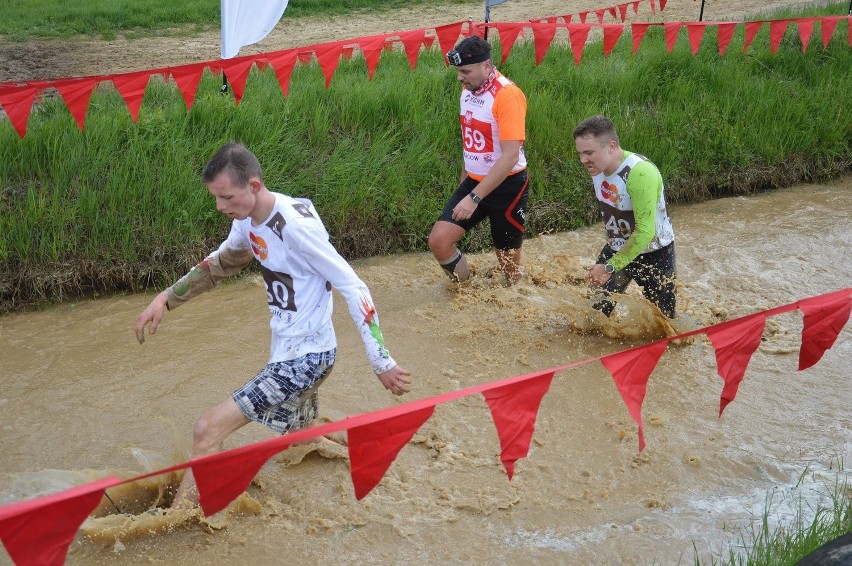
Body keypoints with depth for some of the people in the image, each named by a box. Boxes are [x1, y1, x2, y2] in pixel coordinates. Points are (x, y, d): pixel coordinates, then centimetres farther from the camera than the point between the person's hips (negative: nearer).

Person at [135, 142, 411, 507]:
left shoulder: (295, 225, -23)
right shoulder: (248, 221, 2)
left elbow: (352, 287, -21)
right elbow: (220, 263, 22)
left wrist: (381, 361, -21)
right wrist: (166, 299, 12)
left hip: (306, 356, -9)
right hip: (288, 352, 9)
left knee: (208, 431, -14)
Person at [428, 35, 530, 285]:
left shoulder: (507, 95, -21)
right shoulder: (468, 89, 4)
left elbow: (510, 156, -27)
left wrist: (474, 197, -29)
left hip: (506, 186, -6)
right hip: (473, 182, 7)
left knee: (509, 264, 4)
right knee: (438, 241, -9)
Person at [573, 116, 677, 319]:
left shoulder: (640, 173, -33)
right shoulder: (598, 166, -9)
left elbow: (644, 231, -35)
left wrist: (610, 267, -30)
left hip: (653, 253, -6)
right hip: (616, 249, 6)